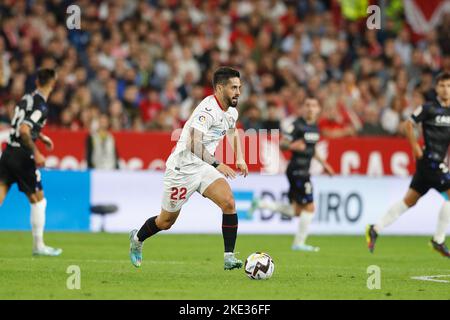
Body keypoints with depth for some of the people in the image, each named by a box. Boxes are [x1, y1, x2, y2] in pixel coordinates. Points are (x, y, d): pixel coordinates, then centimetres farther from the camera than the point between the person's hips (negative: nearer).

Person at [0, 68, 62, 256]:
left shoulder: (27, 99, 13)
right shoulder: (41, 106, -13)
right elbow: (24, 130, -24)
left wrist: (42, 137, 36)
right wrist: (36, 153, -21)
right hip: (22, 156, -7)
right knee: (38, 200, 9)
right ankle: (38, 246, 14)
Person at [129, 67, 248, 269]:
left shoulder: (231, 112, 4)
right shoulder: (208, 110, -25)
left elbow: (232, 131, 28)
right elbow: (194, 144, -35)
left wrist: (239, 158, 14)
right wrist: (217, 165, -38)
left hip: (204, 166, 7)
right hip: (183, 167, -7)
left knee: (229, 203, -17)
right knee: (166, 221, 8)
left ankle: (229, 257, -14)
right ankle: (137, 238, 39)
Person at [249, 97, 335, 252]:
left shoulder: (315, 127, 13)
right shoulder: (297, 125, -12)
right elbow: (282, 143, -15)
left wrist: (323, 163, 26)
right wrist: (292, 146, -35)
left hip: (304, 171, 9)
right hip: (297, 169, -9)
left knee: (296, 211, 10)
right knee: (309, 207, -7)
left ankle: (260, 204, 16)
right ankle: (299, 243, 3)